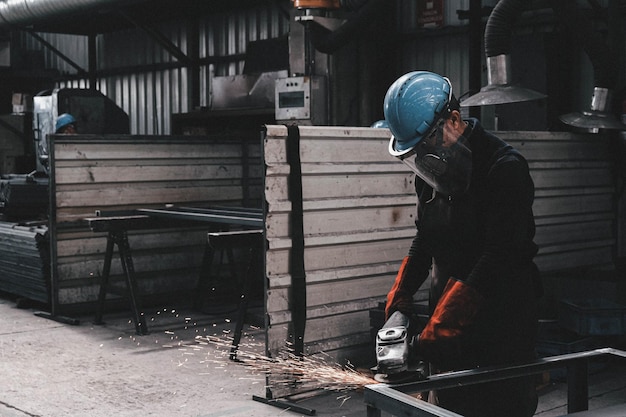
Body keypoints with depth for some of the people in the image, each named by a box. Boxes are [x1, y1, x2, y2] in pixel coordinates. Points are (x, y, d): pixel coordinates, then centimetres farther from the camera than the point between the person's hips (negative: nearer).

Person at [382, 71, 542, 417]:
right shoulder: (431, 172, 8)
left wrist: (438, 328, -26)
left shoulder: (505, 169, -16)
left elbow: (499, 259, -23)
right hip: (449, 322, 7)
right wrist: (399, 298, 5)